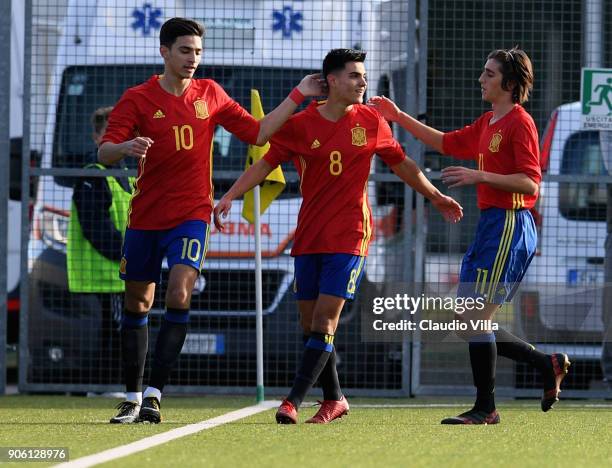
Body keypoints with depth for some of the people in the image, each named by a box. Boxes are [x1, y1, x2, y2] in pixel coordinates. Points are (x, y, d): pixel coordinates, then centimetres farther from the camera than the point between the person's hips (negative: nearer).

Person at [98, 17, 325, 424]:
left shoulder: (210, 95, 6)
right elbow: (104, 153, -11)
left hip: (192, 215, 0)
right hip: (144, 218, 0)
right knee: (137, 303, 5)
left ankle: (153, 396, -20)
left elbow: (257, 133, 12)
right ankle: (133, 398, 18)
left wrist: (297, 97, 7)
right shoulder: (137, 99, -3)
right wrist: (125, 147, -34)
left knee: (179, 295, -18)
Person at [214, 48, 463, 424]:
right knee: (310, 321, 4)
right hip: (309, 236, 2)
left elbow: (402, 164, 17)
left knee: (325, 319, -12)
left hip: (350, 236, -2)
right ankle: (334, 399, 19)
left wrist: (436, 196, 24)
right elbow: (265, 164, 2)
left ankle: (294, 401, -14)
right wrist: (230, 196, -10)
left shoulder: (371, 122, 3)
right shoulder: (300, 125, 0)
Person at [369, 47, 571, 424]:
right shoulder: (488, 123, 17)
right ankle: (549, 365, 18)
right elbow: (447, 142, 29)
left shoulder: (520, 123, -10)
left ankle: (485, 408, -2)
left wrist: (479, 176, -22)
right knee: (470, 323, 9)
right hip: (491, 224, 10)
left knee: (475, 320, -9)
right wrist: (399, 117, 26)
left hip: (509, 226, -10)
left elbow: (530, 182, -17)